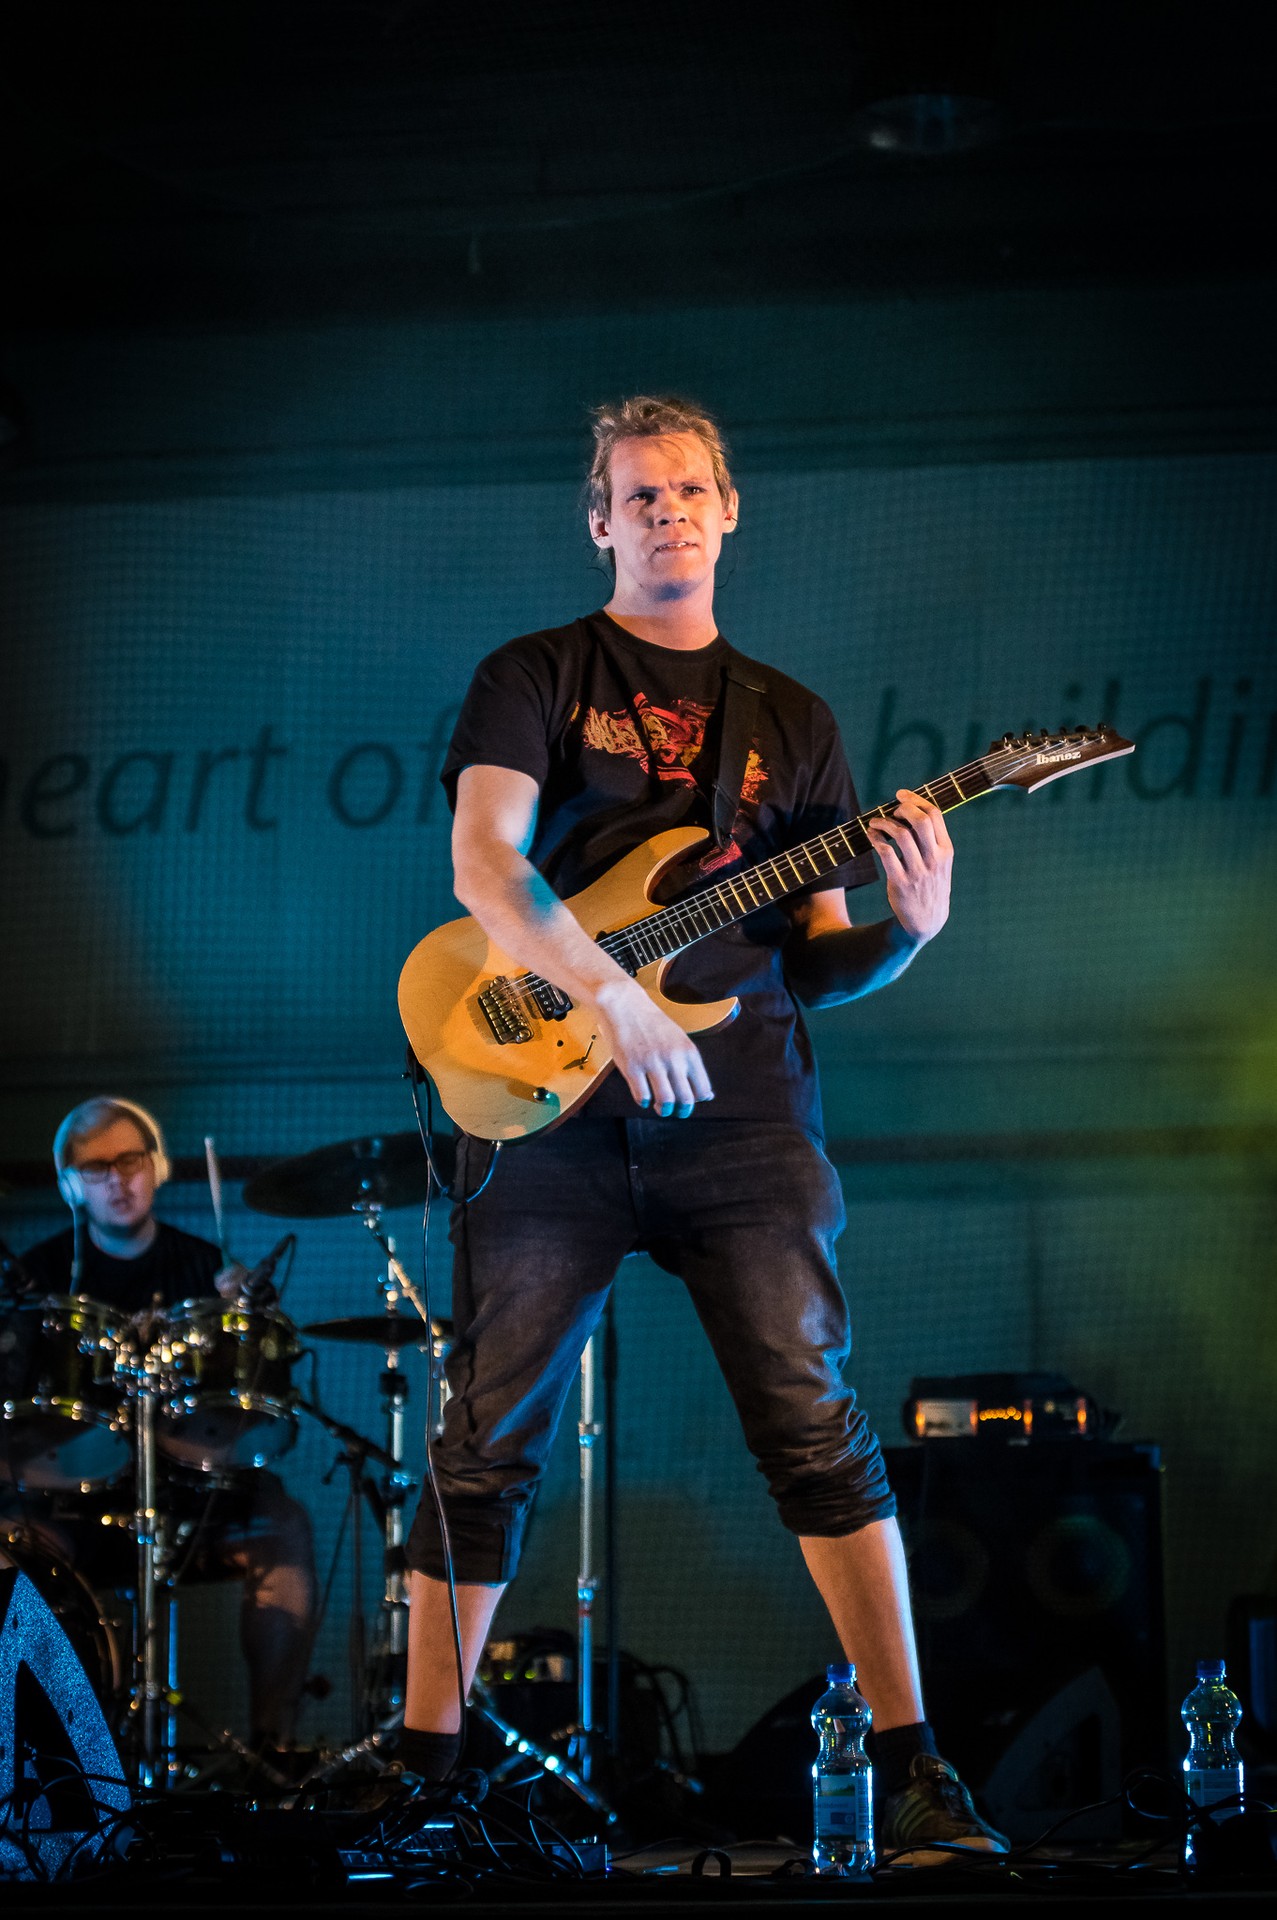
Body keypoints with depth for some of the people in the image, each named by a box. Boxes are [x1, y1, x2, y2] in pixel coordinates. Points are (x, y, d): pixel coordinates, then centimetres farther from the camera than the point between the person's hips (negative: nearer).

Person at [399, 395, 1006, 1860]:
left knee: (816, 1430, -6)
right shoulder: (537, 677, 8)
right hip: (549, 1106, -2)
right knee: (487, 1444, 0)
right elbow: (482, 863, -8)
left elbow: (818, 959, 16)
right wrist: (609, 994, -23)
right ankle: (423, 1762, 9)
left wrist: (906, 932, -7)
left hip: (739, 1107, 2)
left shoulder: (791, 721, 18)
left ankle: (910, 1770, -4)